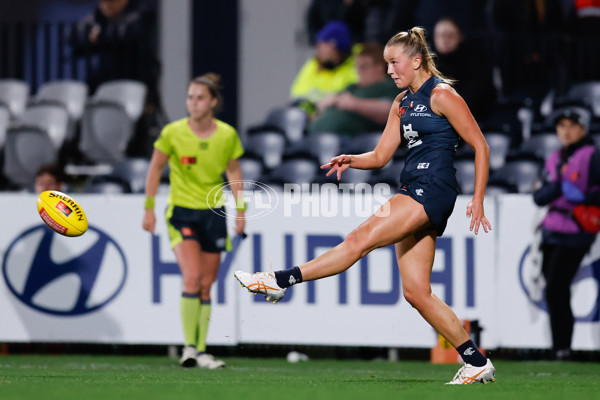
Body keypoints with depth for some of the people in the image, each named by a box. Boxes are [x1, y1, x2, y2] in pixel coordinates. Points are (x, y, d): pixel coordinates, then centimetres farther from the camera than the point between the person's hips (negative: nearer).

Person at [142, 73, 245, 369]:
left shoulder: (227, 135, -4)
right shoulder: (173, 133, -9)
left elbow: (234, 172, 9)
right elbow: (155, 169, 3)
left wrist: (240, 208, 1)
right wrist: (149, 207, 0)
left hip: (213, 212, 3)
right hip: (181, 211, -2)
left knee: (206, 287, 6)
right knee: (192, 278, -19)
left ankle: (201, 351, 13)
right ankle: (189, 347, -16)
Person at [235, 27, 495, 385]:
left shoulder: (441, 95, -6)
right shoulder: (402, 103, 19)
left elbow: (481, 146, -7)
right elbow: (381, 156, 21)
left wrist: (478, 200, -12)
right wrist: (351, 160, -1)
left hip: (433, 189, -10)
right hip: (413, 193, 10)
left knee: (362, 238, -19)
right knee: (416, 292, 3)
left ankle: (281, 280, -20)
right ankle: (477, 364, 5)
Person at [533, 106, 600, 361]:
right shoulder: (555, 160, 17)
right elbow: (539, 197, 10)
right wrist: (553, 189, -10)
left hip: (575, 234, -7)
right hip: (551, 232, 7)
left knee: (555, 291, -14)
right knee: (553, 292, 10)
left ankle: (562, 349, -10)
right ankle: (559, 348, 19)